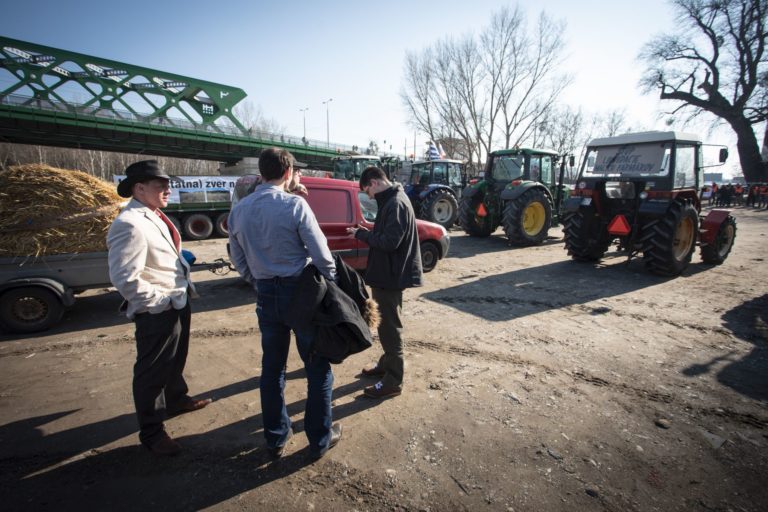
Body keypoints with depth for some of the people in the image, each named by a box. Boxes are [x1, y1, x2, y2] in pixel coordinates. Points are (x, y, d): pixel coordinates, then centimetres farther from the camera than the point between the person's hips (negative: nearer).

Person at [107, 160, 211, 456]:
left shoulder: (154, 217, 9)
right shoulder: (130, 224, -22)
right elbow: (124, 278, -27)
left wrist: (184, 289, 10)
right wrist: (160, 301, -19)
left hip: (178, 304, 10)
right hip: (156, 313, -10)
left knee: (175, 360, 28)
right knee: (152, 371, 8)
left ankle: (176, 400, 51)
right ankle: (151, 432, 27)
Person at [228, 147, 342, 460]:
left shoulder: (238, 211, 3)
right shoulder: (295, 205, -15)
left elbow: (239, 260, 10)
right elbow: (321, 255, -15)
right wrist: (332, 283, 0)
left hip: (265, 295, 6)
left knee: (272, 368, 18)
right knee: (318, 368, 10)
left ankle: (275, 438, 33)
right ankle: (319, 440, 24)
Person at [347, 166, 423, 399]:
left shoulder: (395, 203, -20)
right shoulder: (392, 200, 12)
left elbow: (390, 242, -26)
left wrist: (361, 234, -15)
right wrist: (367, 233, 5)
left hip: (391, 276, -10)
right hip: (388, 273, 10)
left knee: (390, 327, 0)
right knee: (385, 323, 21)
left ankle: (393, 381, 12)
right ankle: (387, 364, 38)